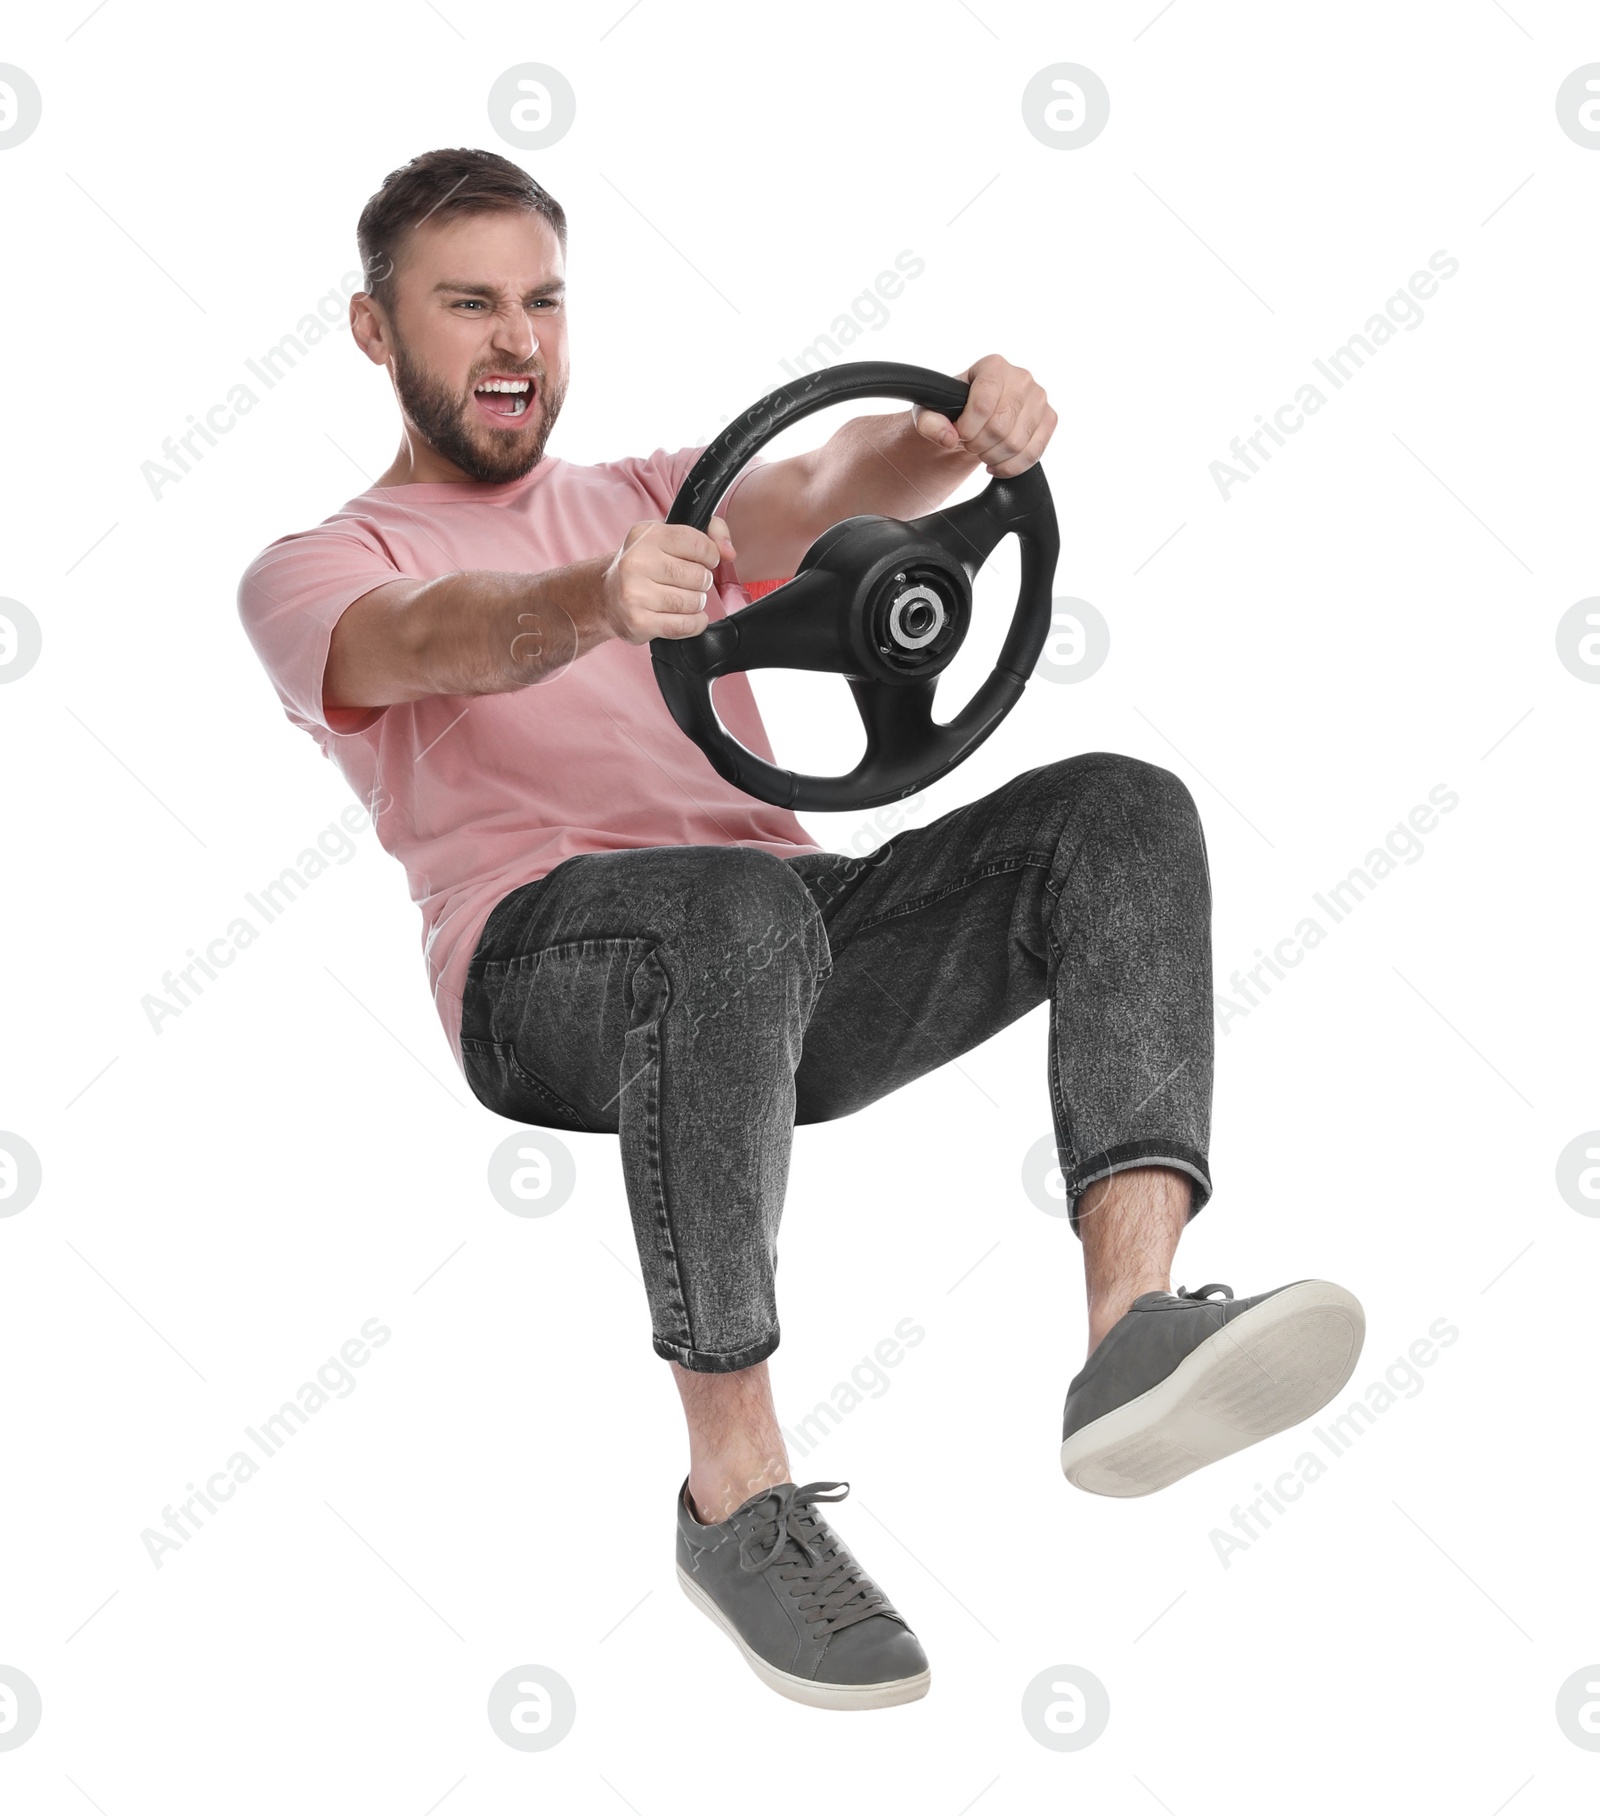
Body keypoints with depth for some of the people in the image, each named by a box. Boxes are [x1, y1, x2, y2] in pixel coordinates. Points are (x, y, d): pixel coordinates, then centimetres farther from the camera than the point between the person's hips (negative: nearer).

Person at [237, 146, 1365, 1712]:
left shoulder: (650, 496, 29)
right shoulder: (313, 570, 16)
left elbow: (822, 489, 4)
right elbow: (437, 639, -11)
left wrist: (955, 437, -21)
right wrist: (588, 603, -35)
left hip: (800, 955, 5)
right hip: (543, 970, -4)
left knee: (1120, 808, -19)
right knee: (737, 906, -38)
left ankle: (1134, 1324, -37)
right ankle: (735, 1492, -30)